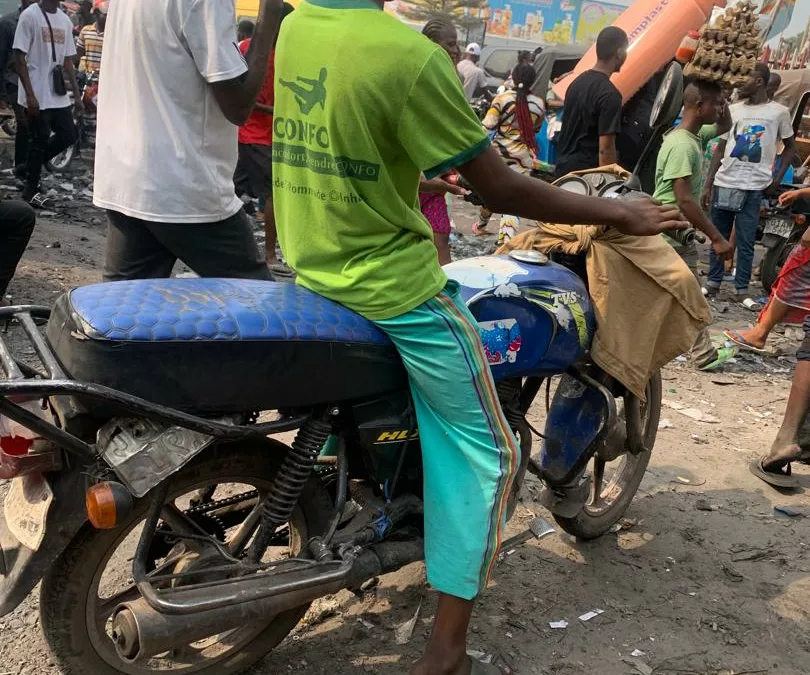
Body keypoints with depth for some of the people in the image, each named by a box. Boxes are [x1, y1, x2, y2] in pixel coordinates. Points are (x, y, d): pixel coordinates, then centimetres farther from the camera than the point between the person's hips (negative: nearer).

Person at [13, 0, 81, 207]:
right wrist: (30, 94, -18)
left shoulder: (65, 20, 11)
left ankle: (28, 169, 23)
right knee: (40, 140, -2)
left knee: (68, 135, 6)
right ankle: (31, 188, 14)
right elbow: (19, 57, -12)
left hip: (58, 93, 7)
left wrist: (76, 93, 11)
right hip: (37, 94, -7)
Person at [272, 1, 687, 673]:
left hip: (313, 269, 9)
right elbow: (501, 191, -17)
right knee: (485, 452, 6)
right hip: (393, 286, -8)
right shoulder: (410, 55, -23)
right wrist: (618, 212, -4)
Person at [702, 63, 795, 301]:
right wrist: (708, 185, 6)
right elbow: (720, 150, 11)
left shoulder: (779, 112, 1)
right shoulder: (733, 110, 8)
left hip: (753, 187, -3)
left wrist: (777, 180, 1)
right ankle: (713, 283, 19)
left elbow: (789, 147, 12)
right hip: (724, 184, 3)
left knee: (745, 242, -1)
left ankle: (742, 289, 8)